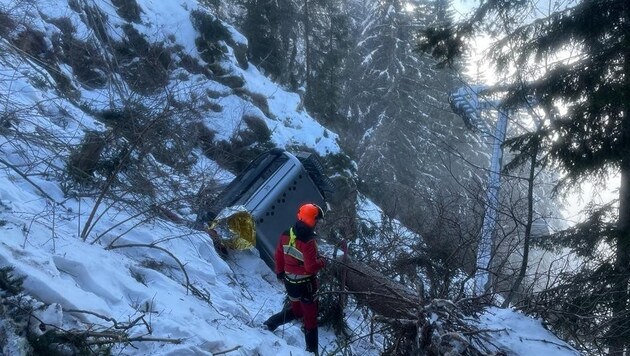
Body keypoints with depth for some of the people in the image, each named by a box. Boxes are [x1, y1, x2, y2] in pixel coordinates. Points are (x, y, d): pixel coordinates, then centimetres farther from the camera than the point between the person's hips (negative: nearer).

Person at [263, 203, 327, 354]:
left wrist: (279, 272, 21)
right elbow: (312, 267, -26)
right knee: (310, 317, 11)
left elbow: (278, 256, 6)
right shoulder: (308, 242, -27)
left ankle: (270, 323, 14)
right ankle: (312, 350, 20)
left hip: (289, 281, 7)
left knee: (296, 311, 28)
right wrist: (322, 262, -6)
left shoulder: (285, 235, -5)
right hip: (306, 284, -6)